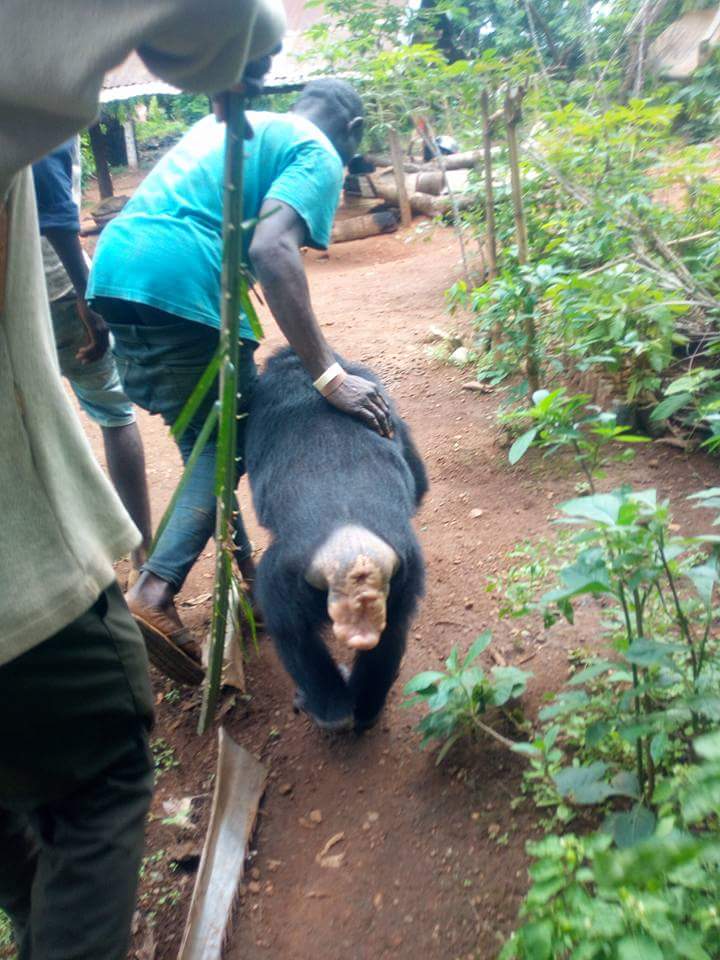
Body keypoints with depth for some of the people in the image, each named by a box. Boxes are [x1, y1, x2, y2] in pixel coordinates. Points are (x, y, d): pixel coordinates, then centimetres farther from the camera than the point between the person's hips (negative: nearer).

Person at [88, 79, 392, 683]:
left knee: (205, 440, 19)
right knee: (232, 440, 10)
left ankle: (242, 570, 30)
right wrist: (329, 377, -20)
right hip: (181, 291, -8)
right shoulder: (319, 154, 4)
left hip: (113, 268, 8)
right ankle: (156, 590, -1)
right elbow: (271, 250, -16)